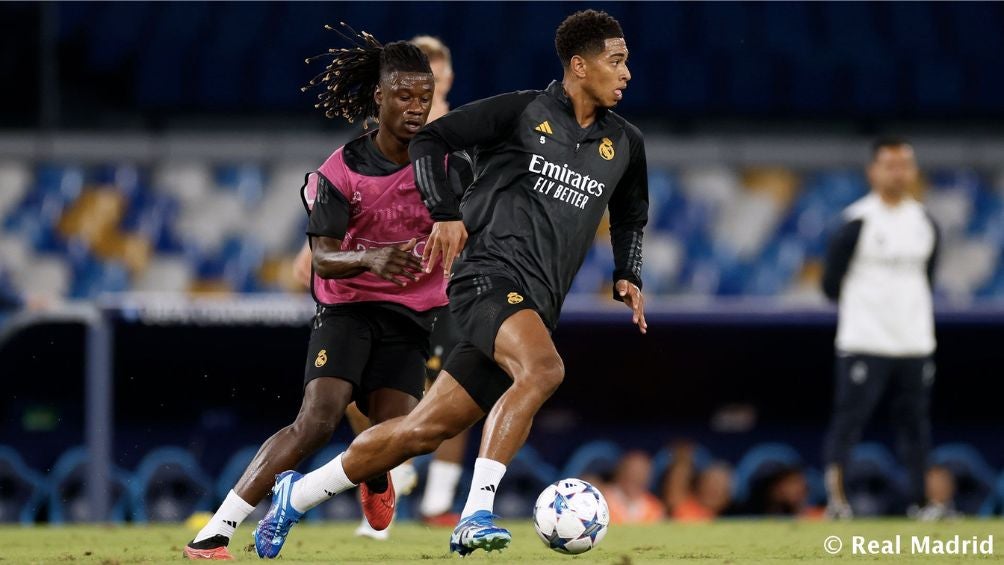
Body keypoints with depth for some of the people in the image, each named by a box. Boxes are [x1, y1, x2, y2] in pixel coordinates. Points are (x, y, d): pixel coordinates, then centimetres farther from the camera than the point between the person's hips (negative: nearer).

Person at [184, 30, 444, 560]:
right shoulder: (341, 171, -9)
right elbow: (322, 259, -14)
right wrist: (371, 259, -34)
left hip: (410, 316, 2)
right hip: (346, 307, -2)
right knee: (318, 420, -23)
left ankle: (375, 479, 28)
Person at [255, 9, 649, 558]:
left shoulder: (625, 144, 15)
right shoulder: (523, 111, -2)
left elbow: (630, 219, 33)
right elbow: (429, 139, 3)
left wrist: (628, 277, 16)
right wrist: (445, 213, -10)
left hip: (535, 309, 6)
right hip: (490, 276, -6)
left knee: (422, 430, 2)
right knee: (543, 368, -35)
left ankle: (297, 495, 18)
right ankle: (475, 516, -36)